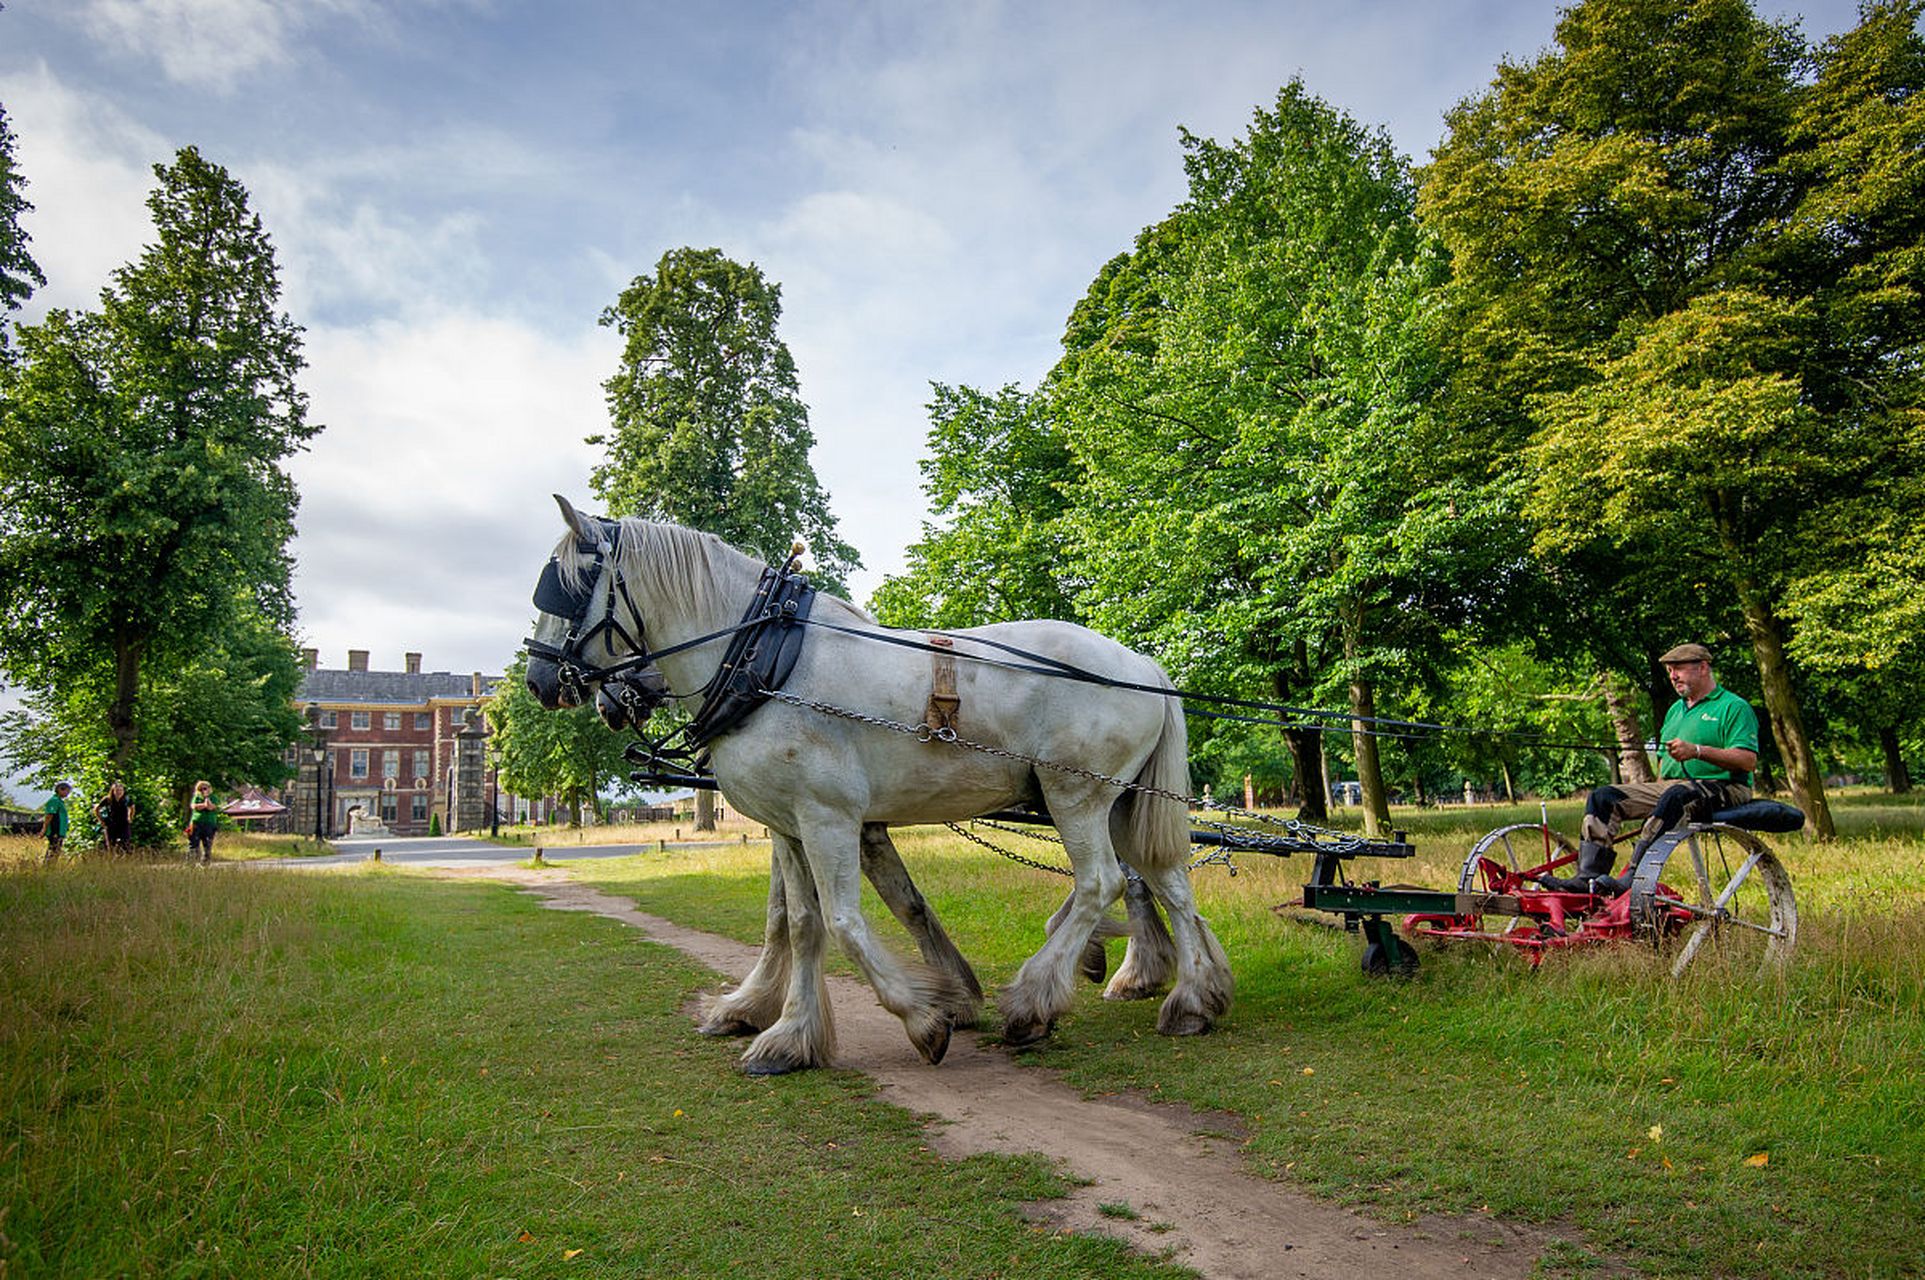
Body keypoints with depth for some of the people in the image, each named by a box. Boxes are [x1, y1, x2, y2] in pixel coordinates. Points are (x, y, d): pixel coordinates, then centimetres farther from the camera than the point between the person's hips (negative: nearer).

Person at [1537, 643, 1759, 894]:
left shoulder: (1734, 707, 0)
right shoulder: (1675, 709, 24)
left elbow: (1749, 760, -14)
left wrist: (1697, 751, -24)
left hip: (1722, 787, -8)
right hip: (1671, 786, 8)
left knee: (1677, 796, -40)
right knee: (1603, 797, -10)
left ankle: (1633, 878, -46)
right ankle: (1588, 877, -22)